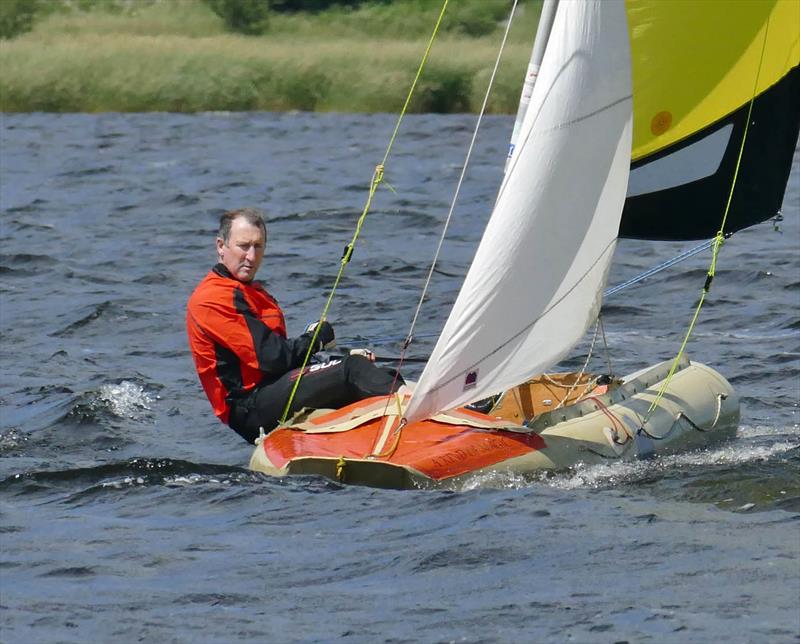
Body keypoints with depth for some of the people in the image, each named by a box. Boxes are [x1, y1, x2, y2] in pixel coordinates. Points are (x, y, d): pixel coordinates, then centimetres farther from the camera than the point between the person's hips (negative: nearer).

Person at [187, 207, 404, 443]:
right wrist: (316, 339, 0)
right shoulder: (212, 298, -10)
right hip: (251, 409, -10)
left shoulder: (255, 293, 26)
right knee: (352, 370, -25)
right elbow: (270, 357, -16)